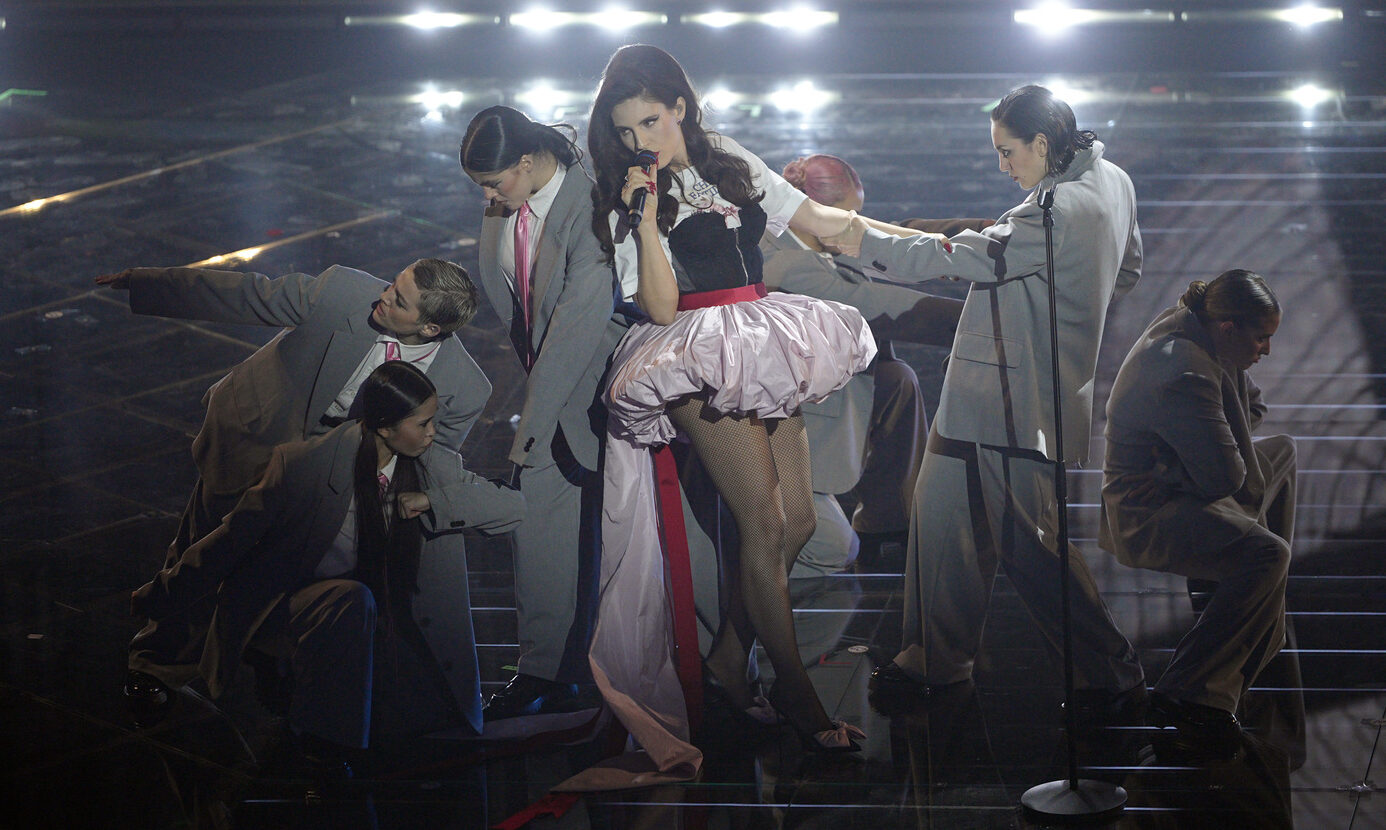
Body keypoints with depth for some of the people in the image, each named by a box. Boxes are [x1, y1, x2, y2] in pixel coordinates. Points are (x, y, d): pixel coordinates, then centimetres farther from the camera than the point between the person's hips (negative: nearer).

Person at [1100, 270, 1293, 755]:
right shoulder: (1183, 375, -29)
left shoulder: (1187, 330, 4)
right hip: (1148, 516, -12)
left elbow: (1251, 405, 19)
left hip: (1179, 487, 12)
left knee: (1283, 450, 29)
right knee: (1265, 555, -33)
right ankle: (1188, 694, -29)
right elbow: (1226, 476, -29)